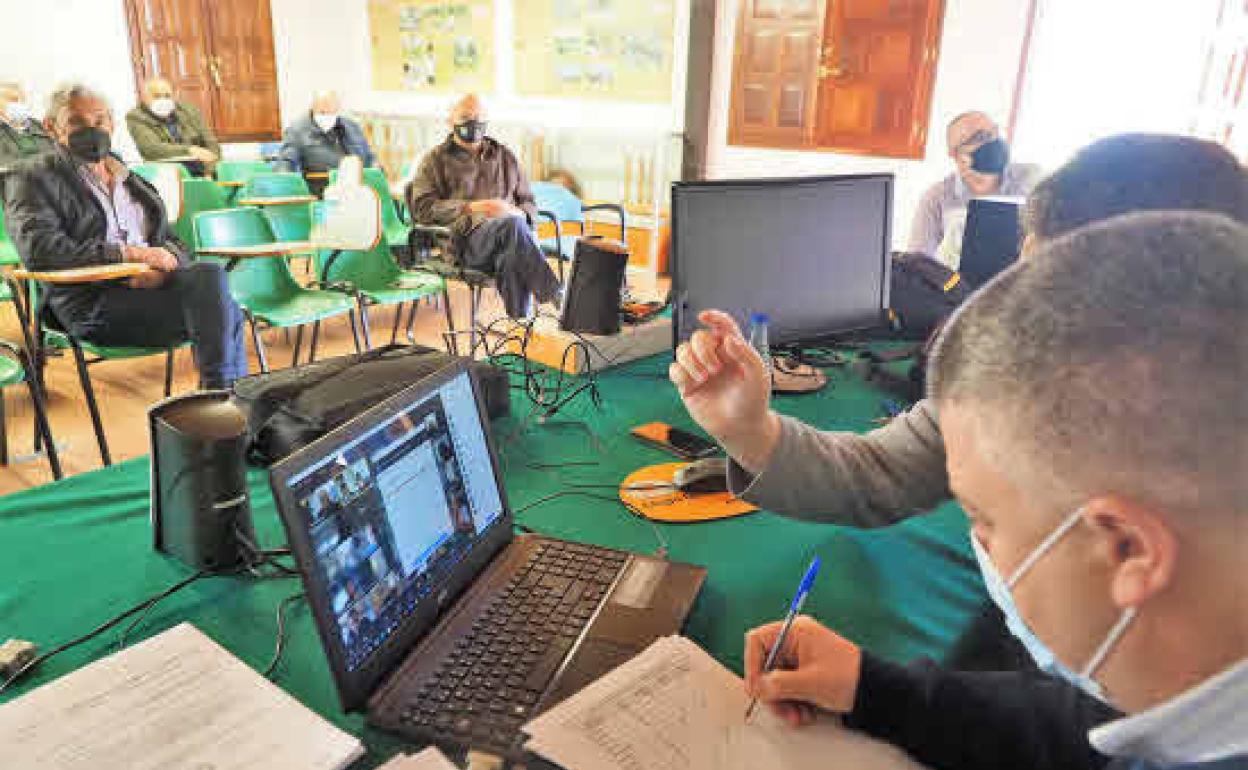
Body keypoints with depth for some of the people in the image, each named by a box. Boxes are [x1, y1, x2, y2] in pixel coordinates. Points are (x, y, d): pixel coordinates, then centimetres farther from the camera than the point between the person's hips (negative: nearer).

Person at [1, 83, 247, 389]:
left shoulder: (131, 179, 26)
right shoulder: (32, 177, 8)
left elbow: (172, 242, 19)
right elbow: (39, 251, -9)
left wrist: (163, 266, -7)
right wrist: (131, 254, -16)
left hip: (152, 285, 6)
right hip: (93, 302, -5)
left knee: (209, 274, -29)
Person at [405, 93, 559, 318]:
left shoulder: (504, 156, 30)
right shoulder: (436, 159, 19)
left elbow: (528, 203, 28)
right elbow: (422, 207, 4)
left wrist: (518, 212, 0)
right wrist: (470, 208, -10)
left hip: (508, 230, 3)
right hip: (466, 237, -3)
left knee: (512, 258, -37)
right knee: (512, 224, -36)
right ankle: (555, 298, -40)